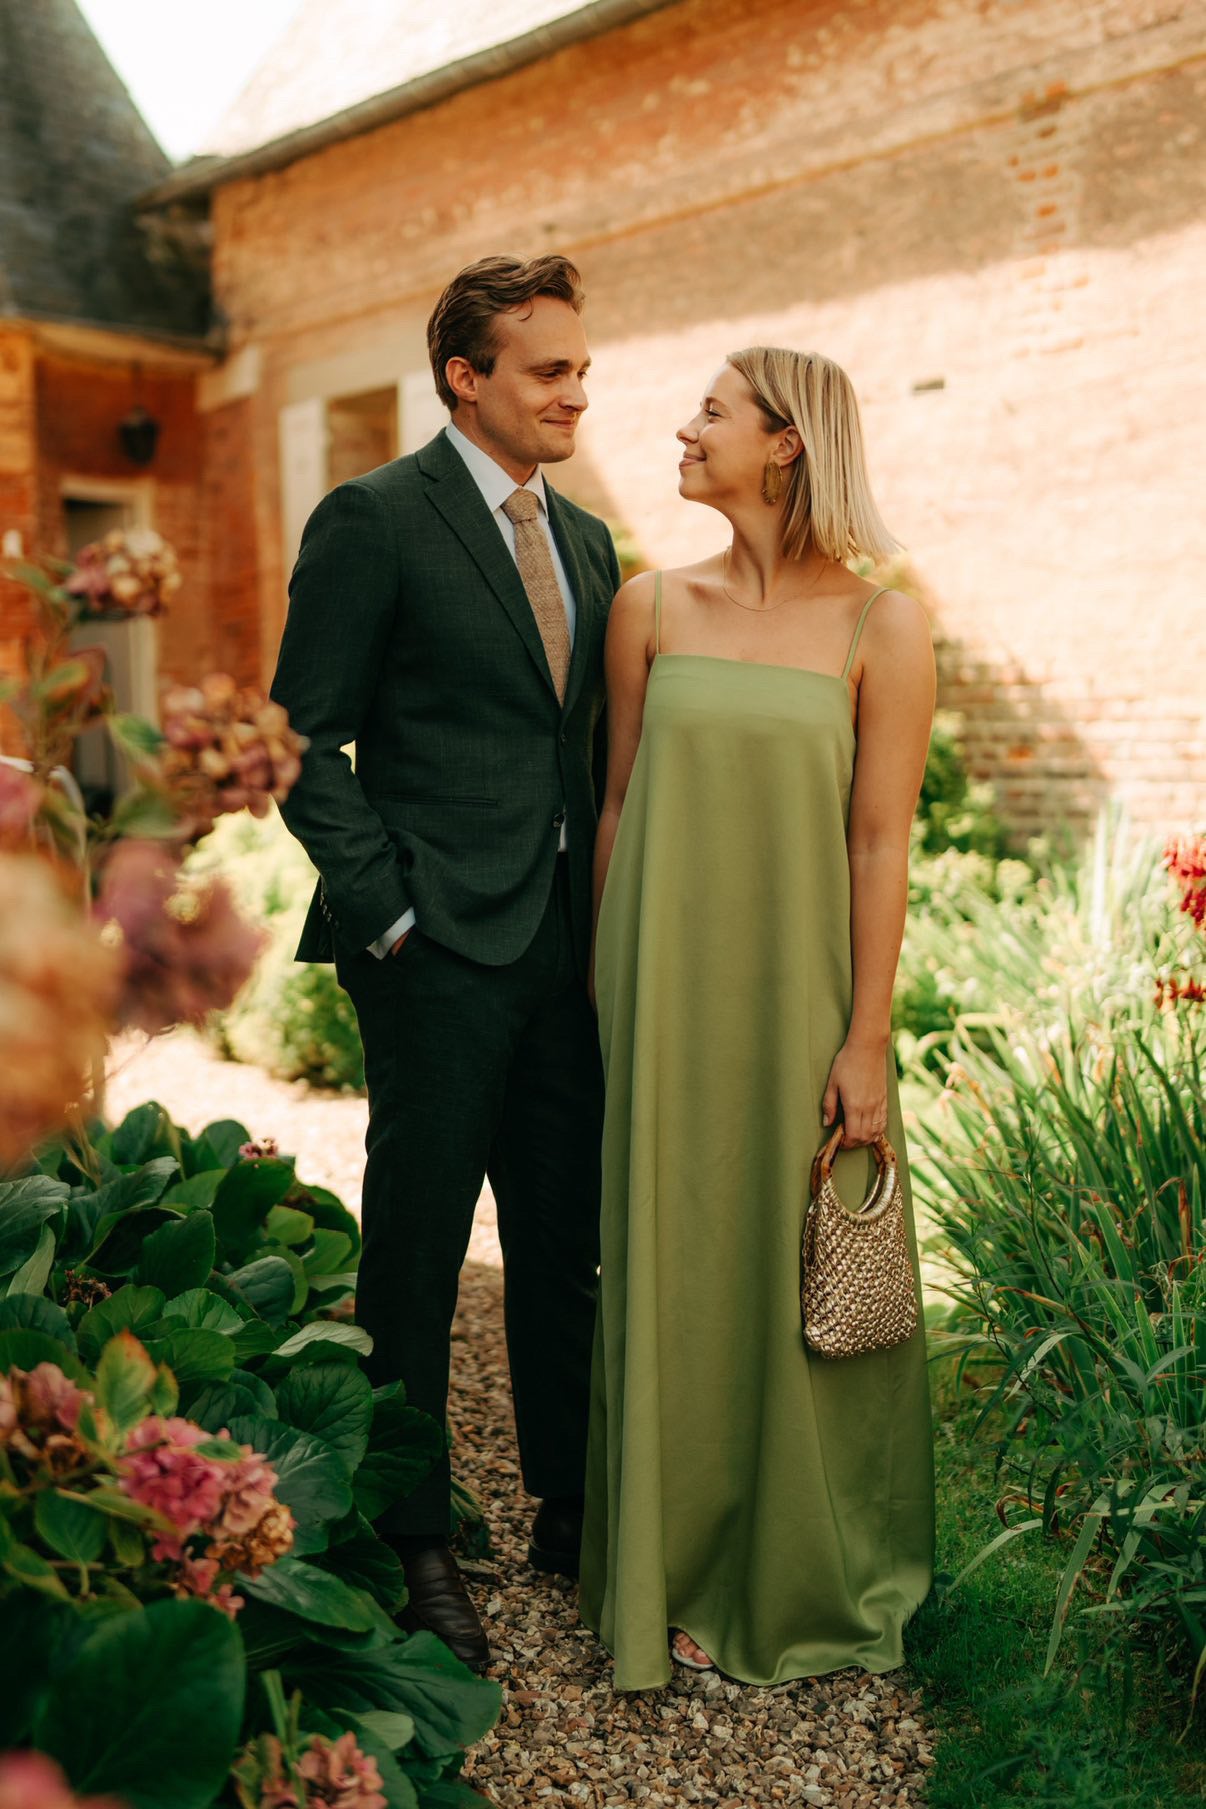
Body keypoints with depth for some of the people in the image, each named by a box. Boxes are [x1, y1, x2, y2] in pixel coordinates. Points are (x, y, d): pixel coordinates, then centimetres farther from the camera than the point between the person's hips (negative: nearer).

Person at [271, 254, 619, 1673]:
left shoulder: (585, 538, 15)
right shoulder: (373, 520, -6)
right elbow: (305, 745, -8)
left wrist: (610, 902, 8)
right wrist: (389, 910, -13)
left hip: (568, 949, 7)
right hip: (441, 953, -6)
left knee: (567, 1249, 14)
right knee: (416, 1258, 7)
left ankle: (570, 1511, 31)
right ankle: (414, 1546, 25)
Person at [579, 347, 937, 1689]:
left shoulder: (879, 627, -5)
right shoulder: (651, 607, 4)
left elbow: (880, 845, -7)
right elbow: (617, 802, 8)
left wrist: (866, 1041, -8)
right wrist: (601, 980, 7)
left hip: (793, 994, -2)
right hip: (664, 988, 2)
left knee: (798, 1273, 9)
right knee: (672, 1265, 10)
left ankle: (806, 1570, 33)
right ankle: (681, 1567, 30)